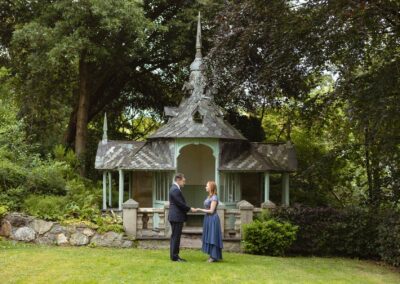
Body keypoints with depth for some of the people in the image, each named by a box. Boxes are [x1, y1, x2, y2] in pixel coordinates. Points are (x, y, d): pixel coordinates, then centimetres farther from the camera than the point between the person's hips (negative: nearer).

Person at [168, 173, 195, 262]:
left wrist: (187, 209, 11)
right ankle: (174, 256, -2)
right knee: (175, 237, -6)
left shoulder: (175, 189, 16)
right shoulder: (175, 190, -17)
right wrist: (189, 209, -7)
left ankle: (174, 255, 18)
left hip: (176, 217, 11)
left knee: (175, 237, 13)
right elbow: (180, 203, -19)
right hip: (176, 217, -11)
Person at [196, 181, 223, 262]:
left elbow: (211, 211, -18)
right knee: (209, 237, 10)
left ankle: (215, 257, 0)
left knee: (212, 237, -5)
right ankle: (212, 256, 16)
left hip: (212, 219, -9)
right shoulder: (209, 197, 13)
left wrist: (200, 210, -15)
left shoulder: (214, 198, -15)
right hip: (208, 219, 9)